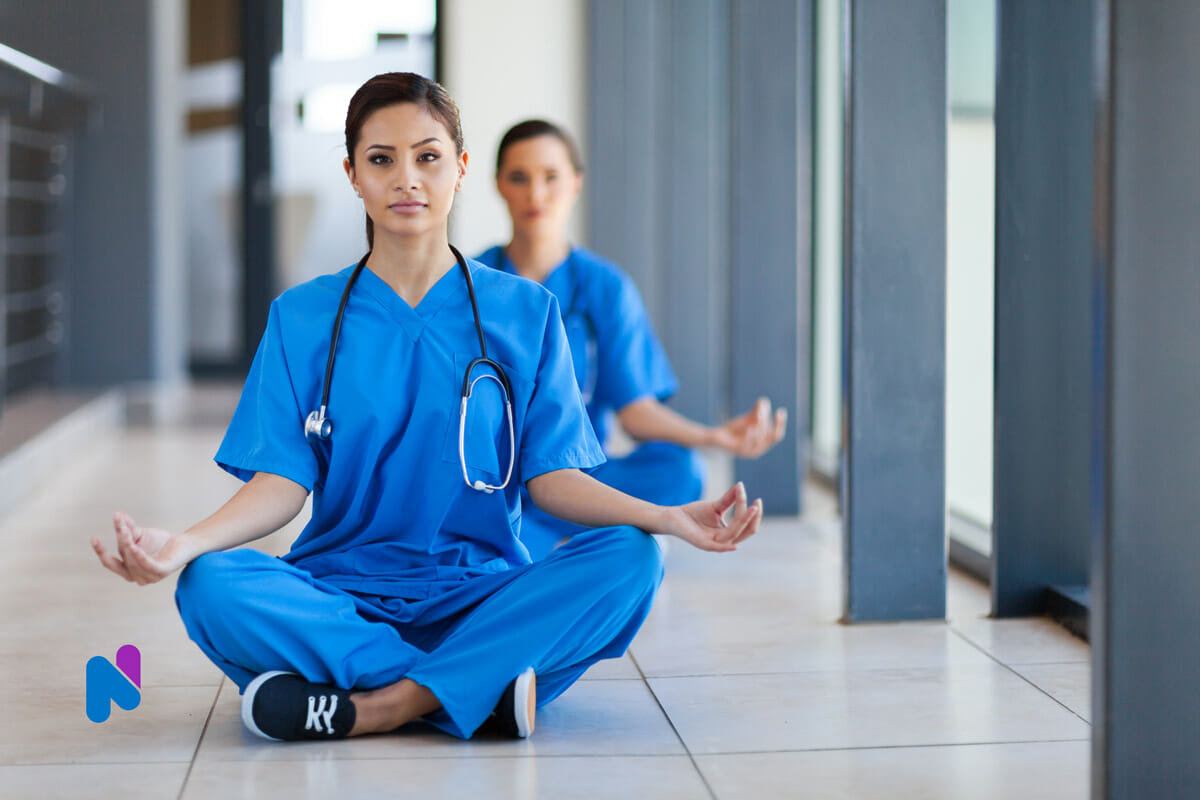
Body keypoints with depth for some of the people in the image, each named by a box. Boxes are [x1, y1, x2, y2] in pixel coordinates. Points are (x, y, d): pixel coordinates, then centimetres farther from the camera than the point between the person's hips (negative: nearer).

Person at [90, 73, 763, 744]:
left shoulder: (524, 312, 8)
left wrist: (665, 517, -17)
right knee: (209, 587, -30)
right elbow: (283, 481, 0)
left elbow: (552, 476, 1)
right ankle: (483, 690, -28)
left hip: (481, 597, 0)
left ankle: (372, 708, -28)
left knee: (630, 560, -27)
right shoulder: (303, 317, 8)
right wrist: (183, 543, -20)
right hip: (341, 595, 0)